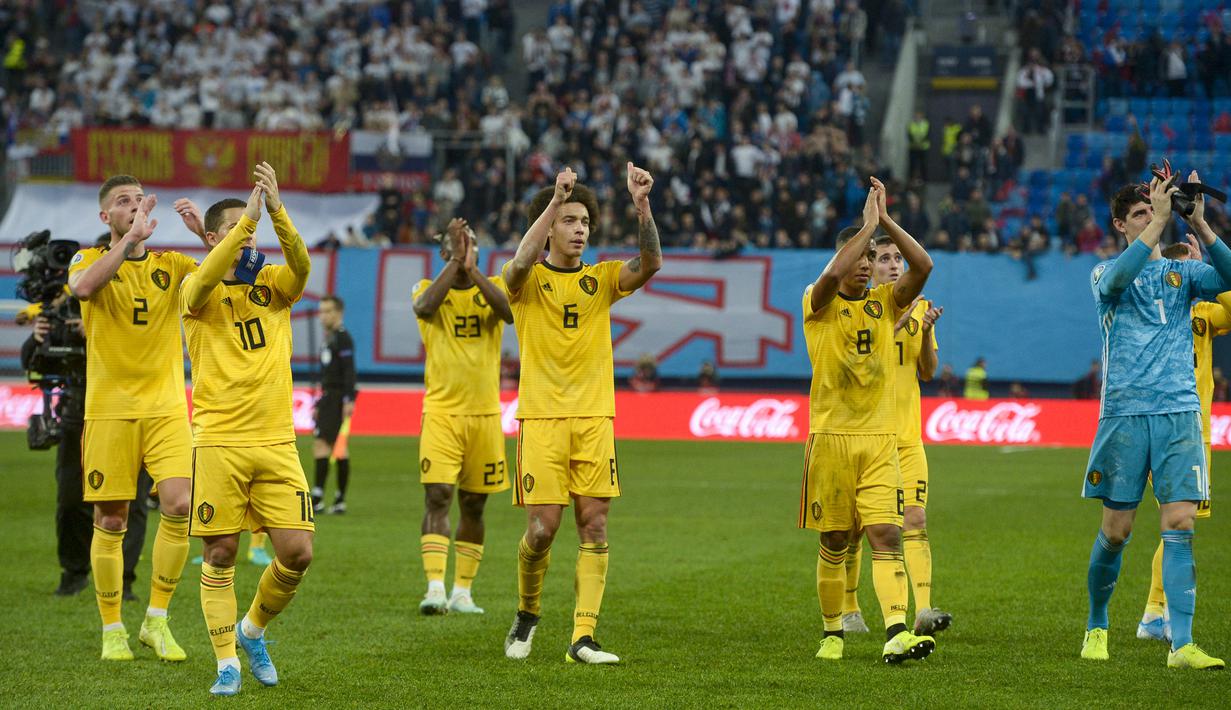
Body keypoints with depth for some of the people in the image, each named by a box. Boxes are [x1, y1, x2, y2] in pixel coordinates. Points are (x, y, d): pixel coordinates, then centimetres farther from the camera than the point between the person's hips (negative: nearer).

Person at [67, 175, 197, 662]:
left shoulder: (171, 265, 10)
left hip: (166, 407, 2)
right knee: (110, 522, 1)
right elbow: (83, 286, -22)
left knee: (179, 504, -15)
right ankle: (112, 630, 14)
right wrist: (131, 237, -22)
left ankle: (156, 621, -1)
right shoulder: (91, 259, 3)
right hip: (109, 410, -2)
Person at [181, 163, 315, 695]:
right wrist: (248, 218, -30)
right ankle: (227, 661, 11)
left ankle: (253, 630, 21)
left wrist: (276, 210, -27)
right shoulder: (199, 292, 1)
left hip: (276, 440, 3)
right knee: (221, 554, -1)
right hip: (218, 442, -3)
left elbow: (301, 265, -12)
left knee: (297, 552, -4)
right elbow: (205, 279, -23)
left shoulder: (272, 285, 10)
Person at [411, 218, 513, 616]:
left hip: (485, 413, 2)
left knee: (474, 505, 7)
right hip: (441, 412, -2)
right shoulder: (428, 288, 4)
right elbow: (424, 307, -21)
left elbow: (510, 311, -16)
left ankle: (462, 593, 15)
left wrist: (473, 269, -18)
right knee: (437, 497, -15)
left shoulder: (494, 287, 7)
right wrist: (455, 262, -19)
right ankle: (435, 588, -19)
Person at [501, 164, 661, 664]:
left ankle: (583, 638, -6)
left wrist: (642, 205, -20)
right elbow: (521, 261, -22)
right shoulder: (529, 280, 3)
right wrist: (555, 199, -27)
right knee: (542, 528, -7)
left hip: (594, 417, 3)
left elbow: (650, 263, -7)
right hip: (541, 418, -3)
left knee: (595, 526, -5)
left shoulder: (602, 279, 11)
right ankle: (527, 616, 20)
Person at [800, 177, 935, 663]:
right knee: (833, 544, 5)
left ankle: (897, 634, -23)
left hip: (880, 439, 2)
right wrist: (868, 223, -15)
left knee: (886, 536, -11)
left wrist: (885, 220, -9)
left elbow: (923, 266, -5)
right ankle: (833, 633, 20)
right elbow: (833, 274, -22)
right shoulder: (820, 305, 1)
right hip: (830, 437, -2)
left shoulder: (885, 304, 10)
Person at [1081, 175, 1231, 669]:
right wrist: (1160, 221, -20)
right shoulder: (1107, 273, 7)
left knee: (1180, 524, -9)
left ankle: (1181, 644, -11)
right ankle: (1096, 626, 24)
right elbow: (1116, 280, -19)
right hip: (1124, 412, -2)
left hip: (1180, 411, 2)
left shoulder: (1181, 272, 13)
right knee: (1116, 529, 2)